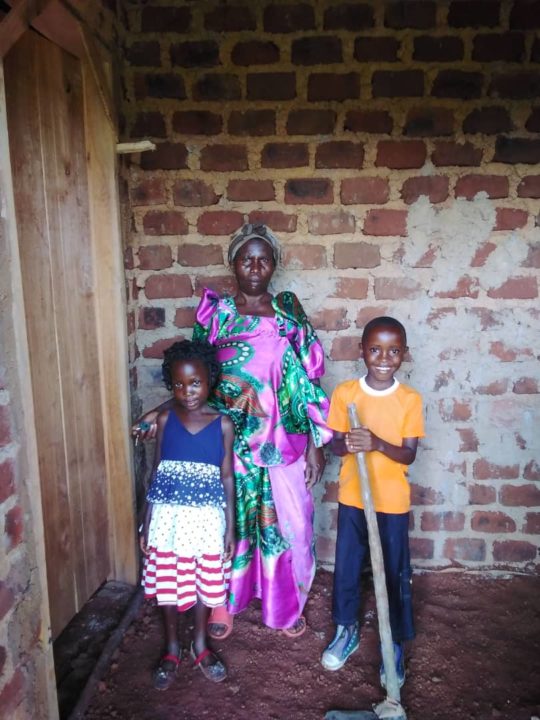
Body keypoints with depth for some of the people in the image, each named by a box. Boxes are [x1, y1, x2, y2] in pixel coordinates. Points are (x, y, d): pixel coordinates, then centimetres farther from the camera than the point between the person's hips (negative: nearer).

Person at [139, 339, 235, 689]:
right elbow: (156, 471, 3)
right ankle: (172, 650, 35)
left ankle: (201, 645, 38)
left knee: (205, 585, 14)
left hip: (206, 519, -1)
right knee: (167, 585, 13)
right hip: (168, 517, 1)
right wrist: (147, 522, 3)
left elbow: (227, 477, -1)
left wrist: (230, 527, -1)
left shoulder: (223, 424, -6)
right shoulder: (165, 419, -3)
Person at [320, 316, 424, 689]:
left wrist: (378, 444, -30)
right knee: (346, 568, 15)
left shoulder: (410, 399, -9)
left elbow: (409, 454, -11)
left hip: (392, 502, -1)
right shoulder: (344, 392, -7)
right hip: (352, 498, 1)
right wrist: (348, 443, -27)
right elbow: (335, 444, -3)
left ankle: (395, 645, 32)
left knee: (395, 575, 11)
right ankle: (347, 631, 38)